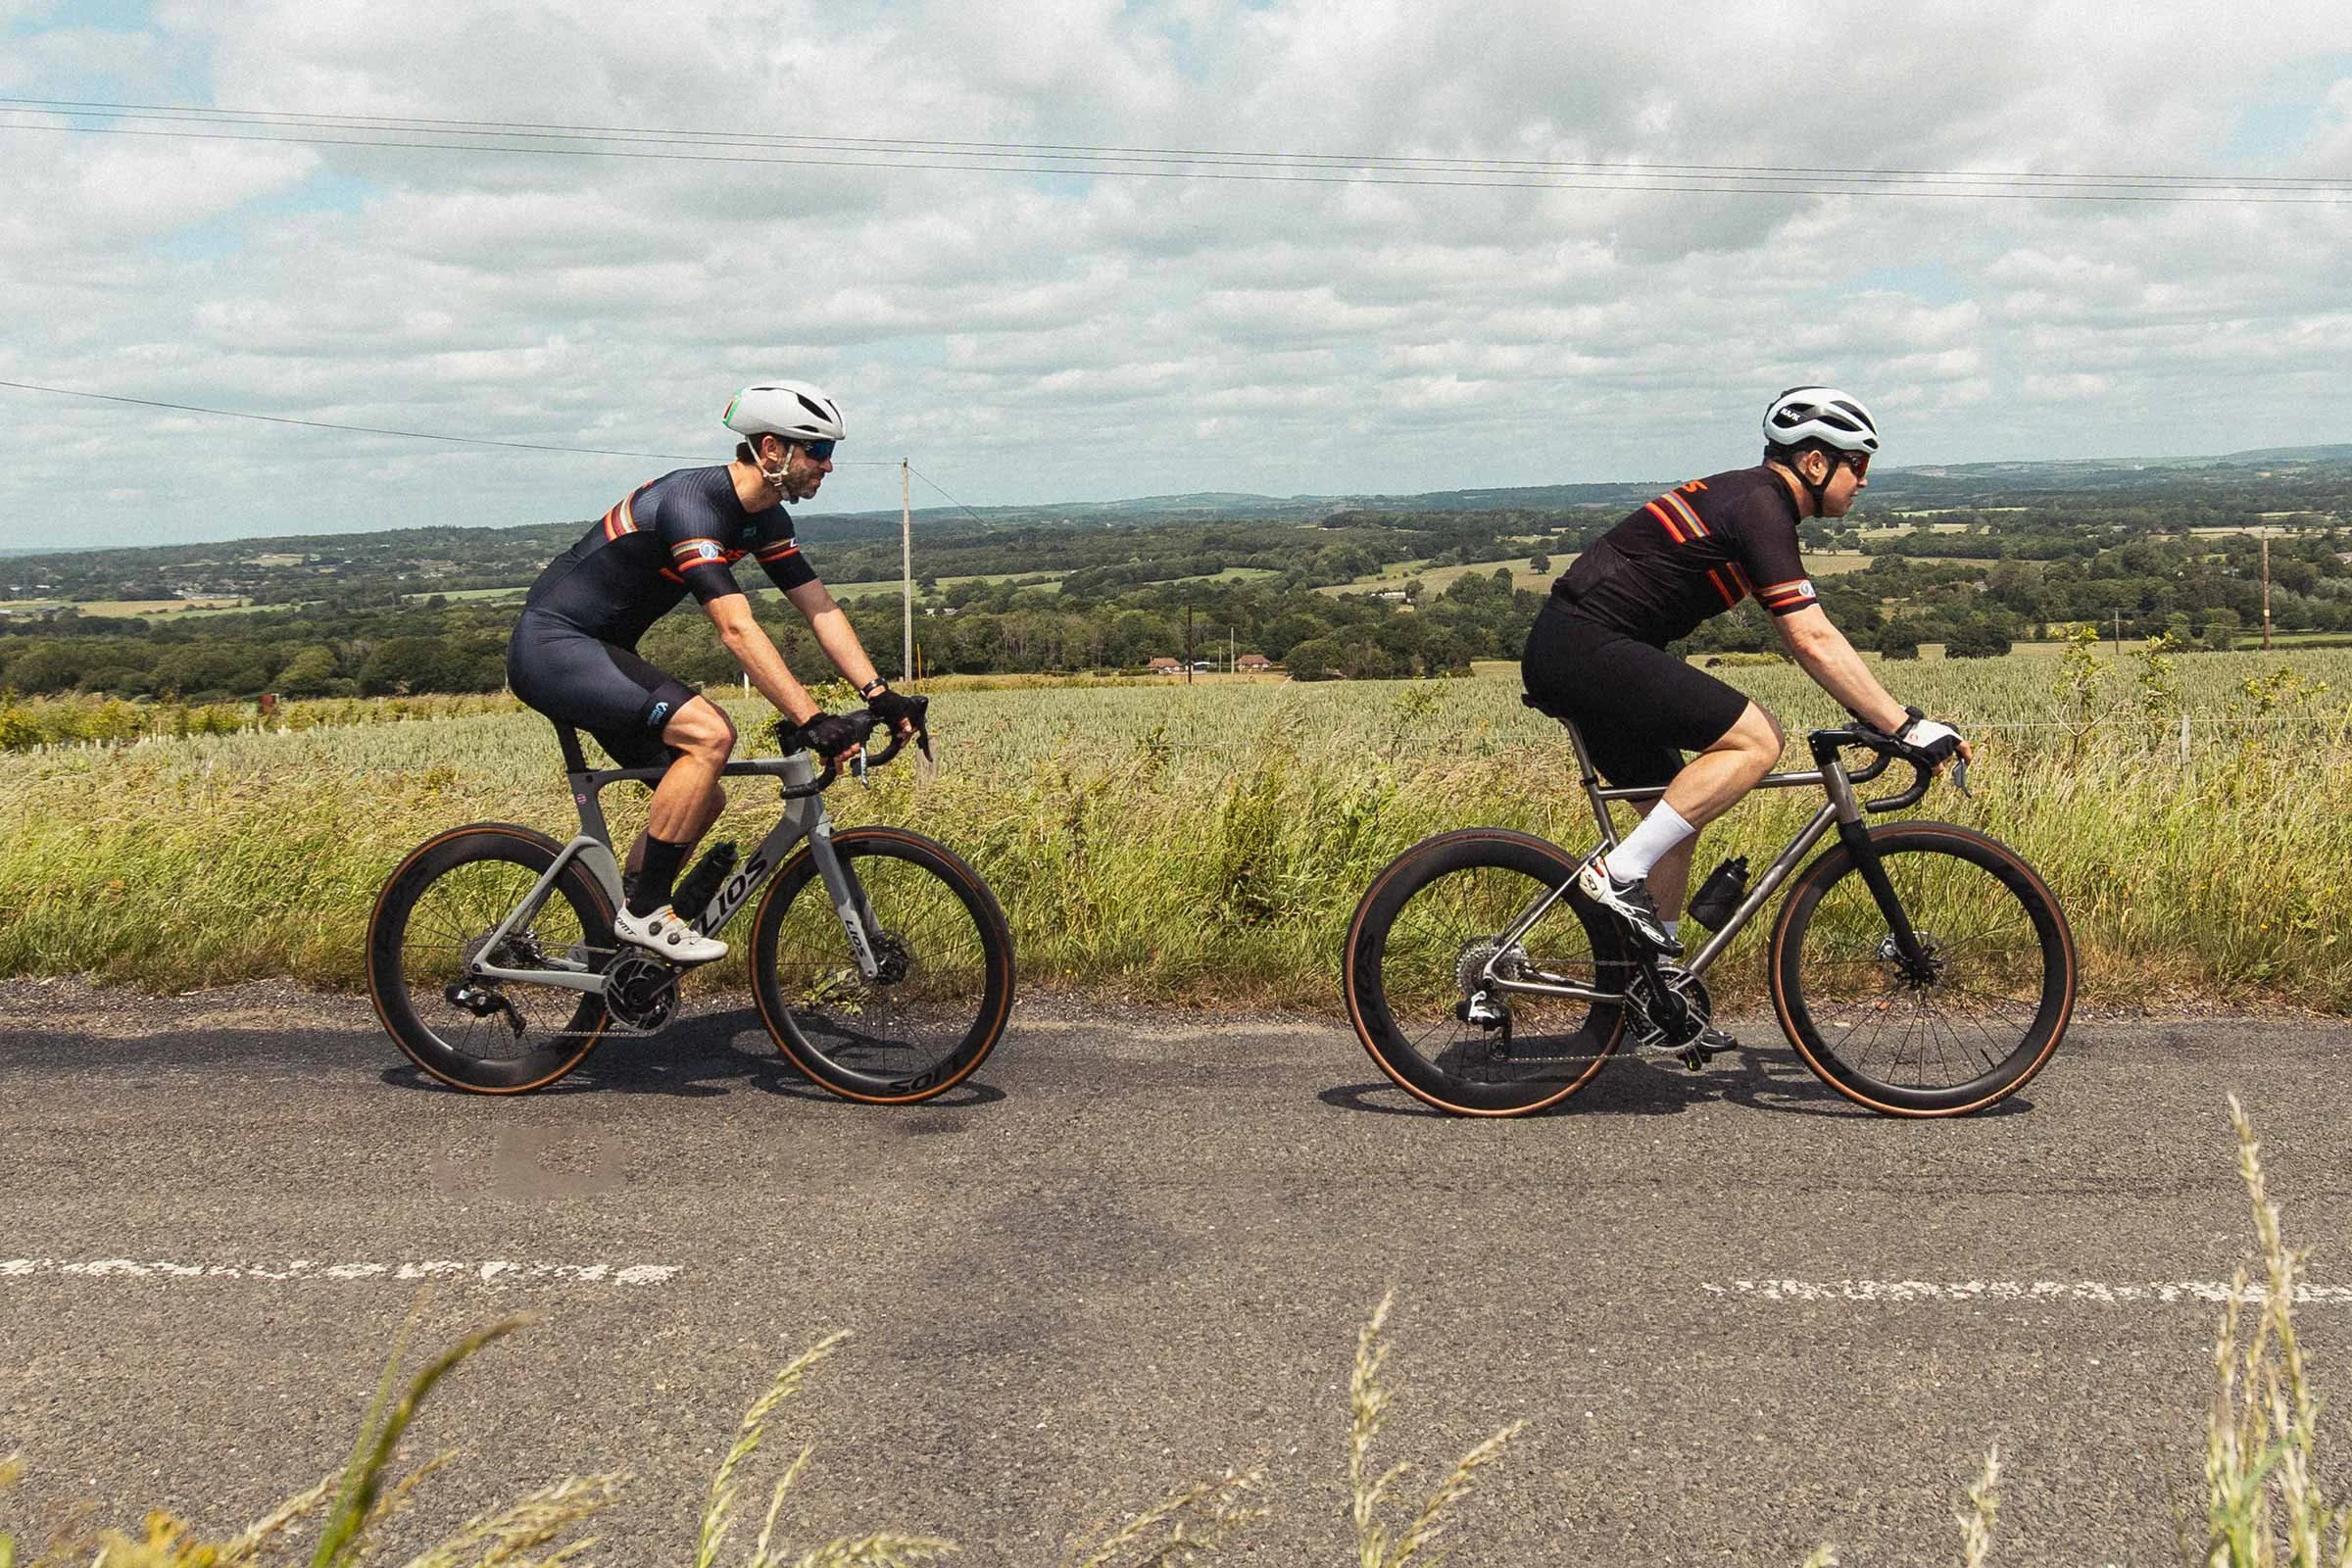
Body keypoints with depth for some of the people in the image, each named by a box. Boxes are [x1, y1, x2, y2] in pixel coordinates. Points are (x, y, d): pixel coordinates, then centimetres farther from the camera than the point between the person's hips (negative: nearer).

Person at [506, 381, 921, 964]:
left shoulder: (764, 519, 3)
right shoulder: (691, 502, -26)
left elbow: (820, 608, 3)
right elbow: (737, 630, -34)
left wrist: (880, 695, -8)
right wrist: (810, 720, -38)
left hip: (600, 653, 10)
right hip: (551, 648, -10)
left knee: (702, 800, 6)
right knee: (709, 733, -26)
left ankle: (608, 940, 16)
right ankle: (645, 913, -17)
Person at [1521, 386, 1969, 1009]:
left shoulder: (1749, 497, 18)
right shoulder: (1760, 507, -13)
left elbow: (1804, 636, 22)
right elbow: (1813, 641, -20)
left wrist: (1875, 711, 18)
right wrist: (1908, 725, -17)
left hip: (1564, 652, 11)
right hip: (1585, 647, -11)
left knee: (1676, 809, 14)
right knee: (1756, 738, -14)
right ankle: (1621, 873, -12)